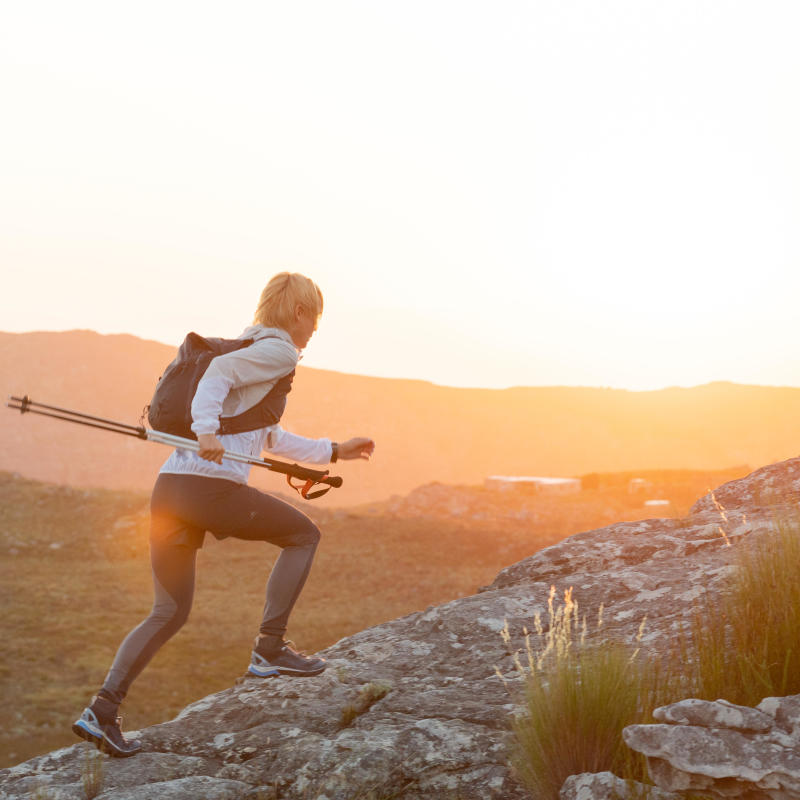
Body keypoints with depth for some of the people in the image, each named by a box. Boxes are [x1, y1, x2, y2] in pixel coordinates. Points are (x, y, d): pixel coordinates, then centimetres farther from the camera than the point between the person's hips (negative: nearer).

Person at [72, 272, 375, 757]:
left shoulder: (251, 349, 29)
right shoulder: (279, 353, 1)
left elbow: (272, 439, 37)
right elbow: (218, 370, -17)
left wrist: (335, 451, 39)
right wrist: (207, 430, -27)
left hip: (171, 486, 9)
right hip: (211, 485, -9)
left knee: (170, 613, 14)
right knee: (303, 535, 12)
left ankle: (103, 710, 5)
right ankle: (269, 649, 9)